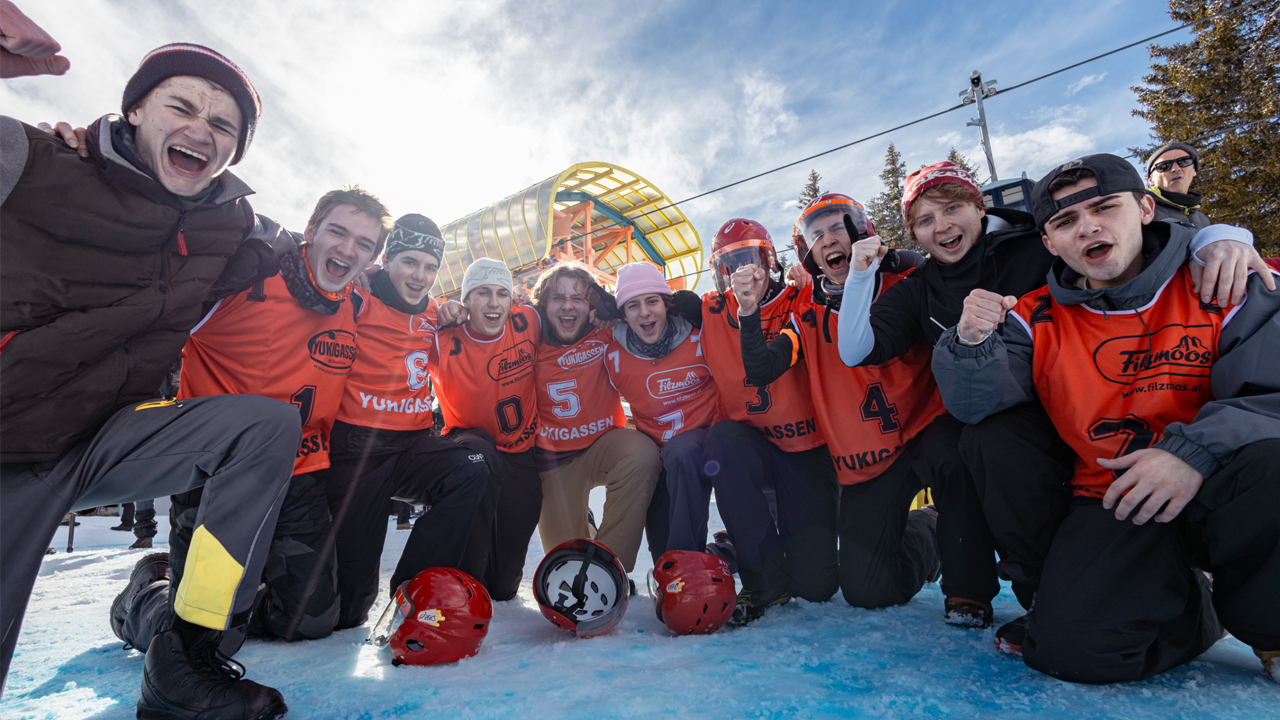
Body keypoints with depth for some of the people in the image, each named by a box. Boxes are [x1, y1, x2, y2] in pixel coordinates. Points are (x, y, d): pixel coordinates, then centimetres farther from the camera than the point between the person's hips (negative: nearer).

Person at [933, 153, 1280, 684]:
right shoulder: (1037, 320, 2)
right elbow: (975, 404, -8)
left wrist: (1197, 449, -27)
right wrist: (973, 343, -28)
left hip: (1221, 494, 0)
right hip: (1112, 501, 1)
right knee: (1070, 648, -21)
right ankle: (1199, 613, 14)